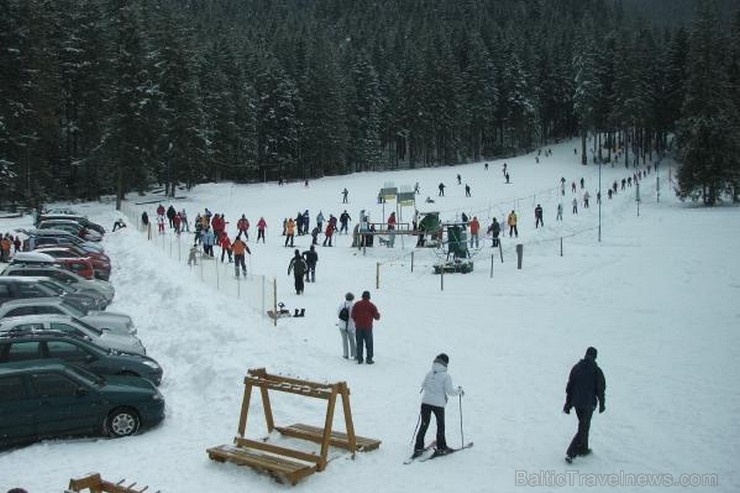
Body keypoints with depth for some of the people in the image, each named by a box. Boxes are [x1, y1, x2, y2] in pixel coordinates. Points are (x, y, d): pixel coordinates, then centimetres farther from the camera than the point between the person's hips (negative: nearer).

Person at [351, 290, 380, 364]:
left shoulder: (356, 304, 0)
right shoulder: (371, 305, -5)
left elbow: (353, 316, 0)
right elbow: (377, 317, -1)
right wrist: (378, 314, 22)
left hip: (358, 327, 2)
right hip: (368, 327, -2)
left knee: (359, 344, 9)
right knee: (369, 344, 7)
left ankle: (359, 359, 9)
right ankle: (369, 359, 6)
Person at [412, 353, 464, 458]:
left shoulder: (429, 374, 4)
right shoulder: (446, 376, -10)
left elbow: (423, 385, 17)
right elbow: (449, 391, -12)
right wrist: (459, 390, 6)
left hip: (426, 402, 4)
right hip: (438, 404, -4)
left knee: (424, 425, 12)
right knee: (440, 426, 14)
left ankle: (418, 448, 11)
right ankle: (441, 448, 19)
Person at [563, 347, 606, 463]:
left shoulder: (576, 368, 2)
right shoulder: (596, 371, -11)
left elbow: (569, 387, 4)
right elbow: (600, 389, -5)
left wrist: (568, 403, 11)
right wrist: (602, 404, 9)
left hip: (576, 402, 5)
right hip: (588, 403, -5)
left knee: (584, 425, 23)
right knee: (583, 429, -1)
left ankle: (583, 449, 31)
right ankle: (570, 453, -10)